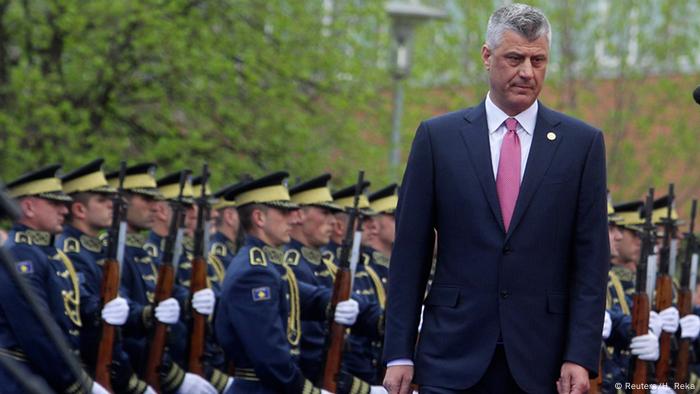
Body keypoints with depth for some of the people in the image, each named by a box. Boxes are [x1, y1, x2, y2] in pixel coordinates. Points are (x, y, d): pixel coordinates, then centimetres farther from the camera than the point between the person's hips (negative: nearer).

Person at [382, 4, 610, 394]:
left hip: (539, 360, 0)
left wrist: (581, 357, -6)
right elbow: (410, 252, 4)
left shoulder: (582, 143, 5)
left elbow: (592, 258, 2)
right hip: (454, 354, 0)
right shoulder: (438, 137, 5)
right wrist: (399, 354, 0)